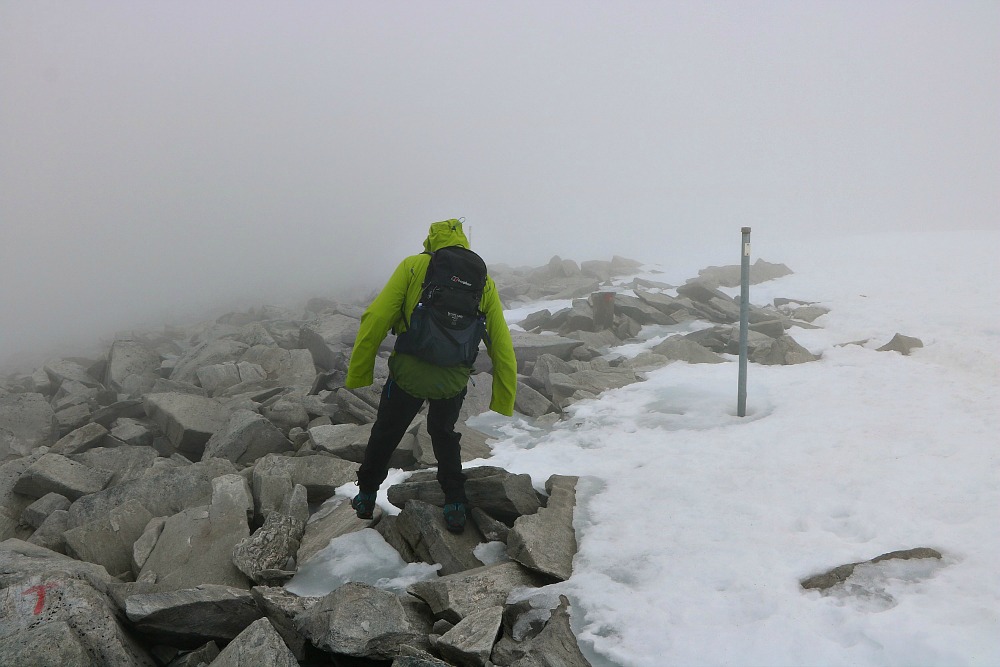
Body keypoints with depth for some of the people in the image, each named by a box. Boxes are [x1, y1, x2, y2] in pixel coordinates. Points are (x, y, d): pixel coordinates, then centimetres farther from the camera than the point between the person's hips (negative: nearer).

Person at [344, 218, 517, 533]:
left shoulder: (413, 266, -1)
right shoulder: (485, 282, 7)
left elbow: (375, 320, -8)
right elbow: (503, 349, 7)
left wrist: (358, 375, 1)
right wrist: (503, 407, 14)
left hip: (408, 374, -2)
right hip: (455, 381, 2)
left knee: (385, 434, 23)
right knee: (445, 435, 29)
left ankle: (366, 497, 40)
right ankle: (455, 506, 26)